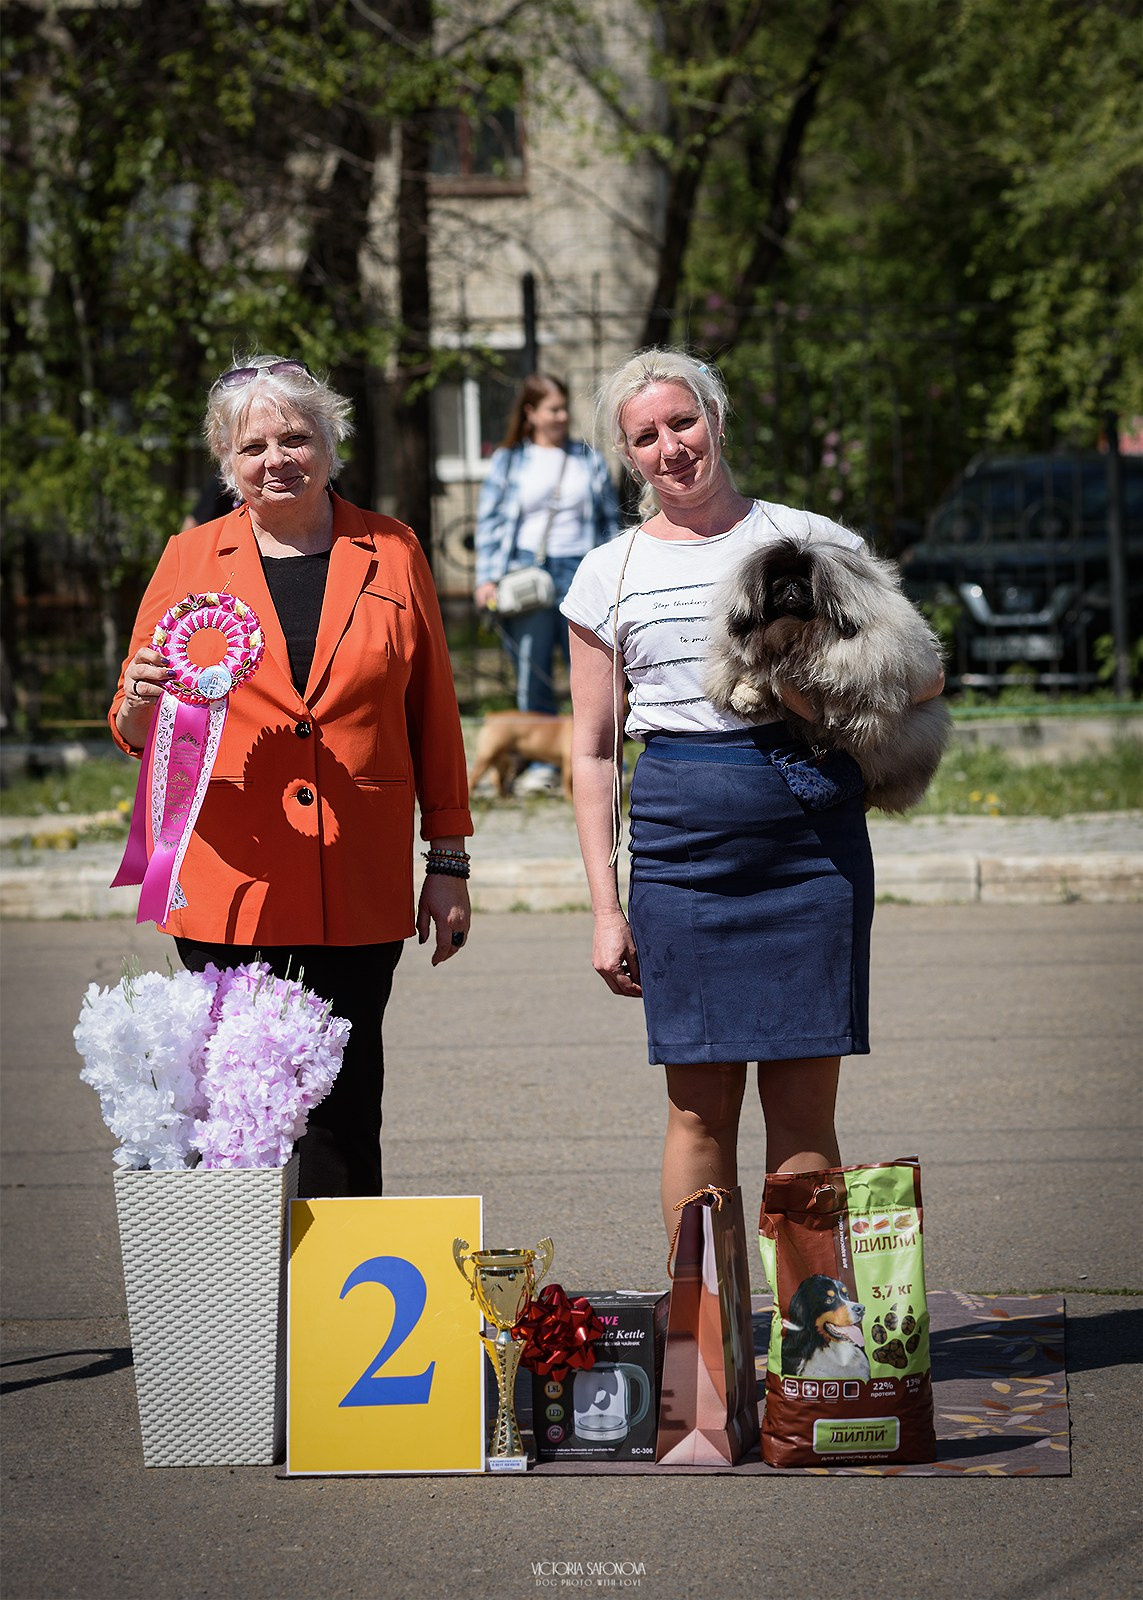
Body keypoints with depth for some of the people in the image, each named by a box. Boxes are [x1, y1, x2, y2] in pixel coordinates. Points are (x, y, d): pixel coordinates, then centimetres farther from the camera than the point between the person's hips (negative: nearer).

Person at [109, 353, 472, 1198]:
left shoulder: (391, 553, 9)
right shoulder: (192, 560, 7)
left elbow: (433, 715, 12)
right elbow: (136, 732, 8)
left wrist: (449, 860, 9)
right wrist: (142, 699, -16)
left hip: (359, 890, 0)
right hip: (230, 890, 0)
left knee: (344, 1113, 0)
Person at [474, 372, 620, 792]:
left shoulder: (590, 459, 13)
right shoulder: (507, 462, 9)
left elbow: (609, 520, 16)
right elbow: (489, 520, 7)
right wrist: (486, 577, -4)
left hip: (579, 570, 1)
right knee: (532, 671, 0)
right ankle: (541, 762, 6)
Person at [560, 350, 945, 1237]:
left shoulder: (808, 539, 8)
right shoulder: (611, 574, 10)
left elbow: (924, 672, 10)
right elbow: (592, 751, 11)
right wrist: (606, 906, 4)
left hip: (813, 831, 0)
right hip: (681, 844, 0)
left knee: (805, 1104, 0)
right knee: (700, 1104, 0)